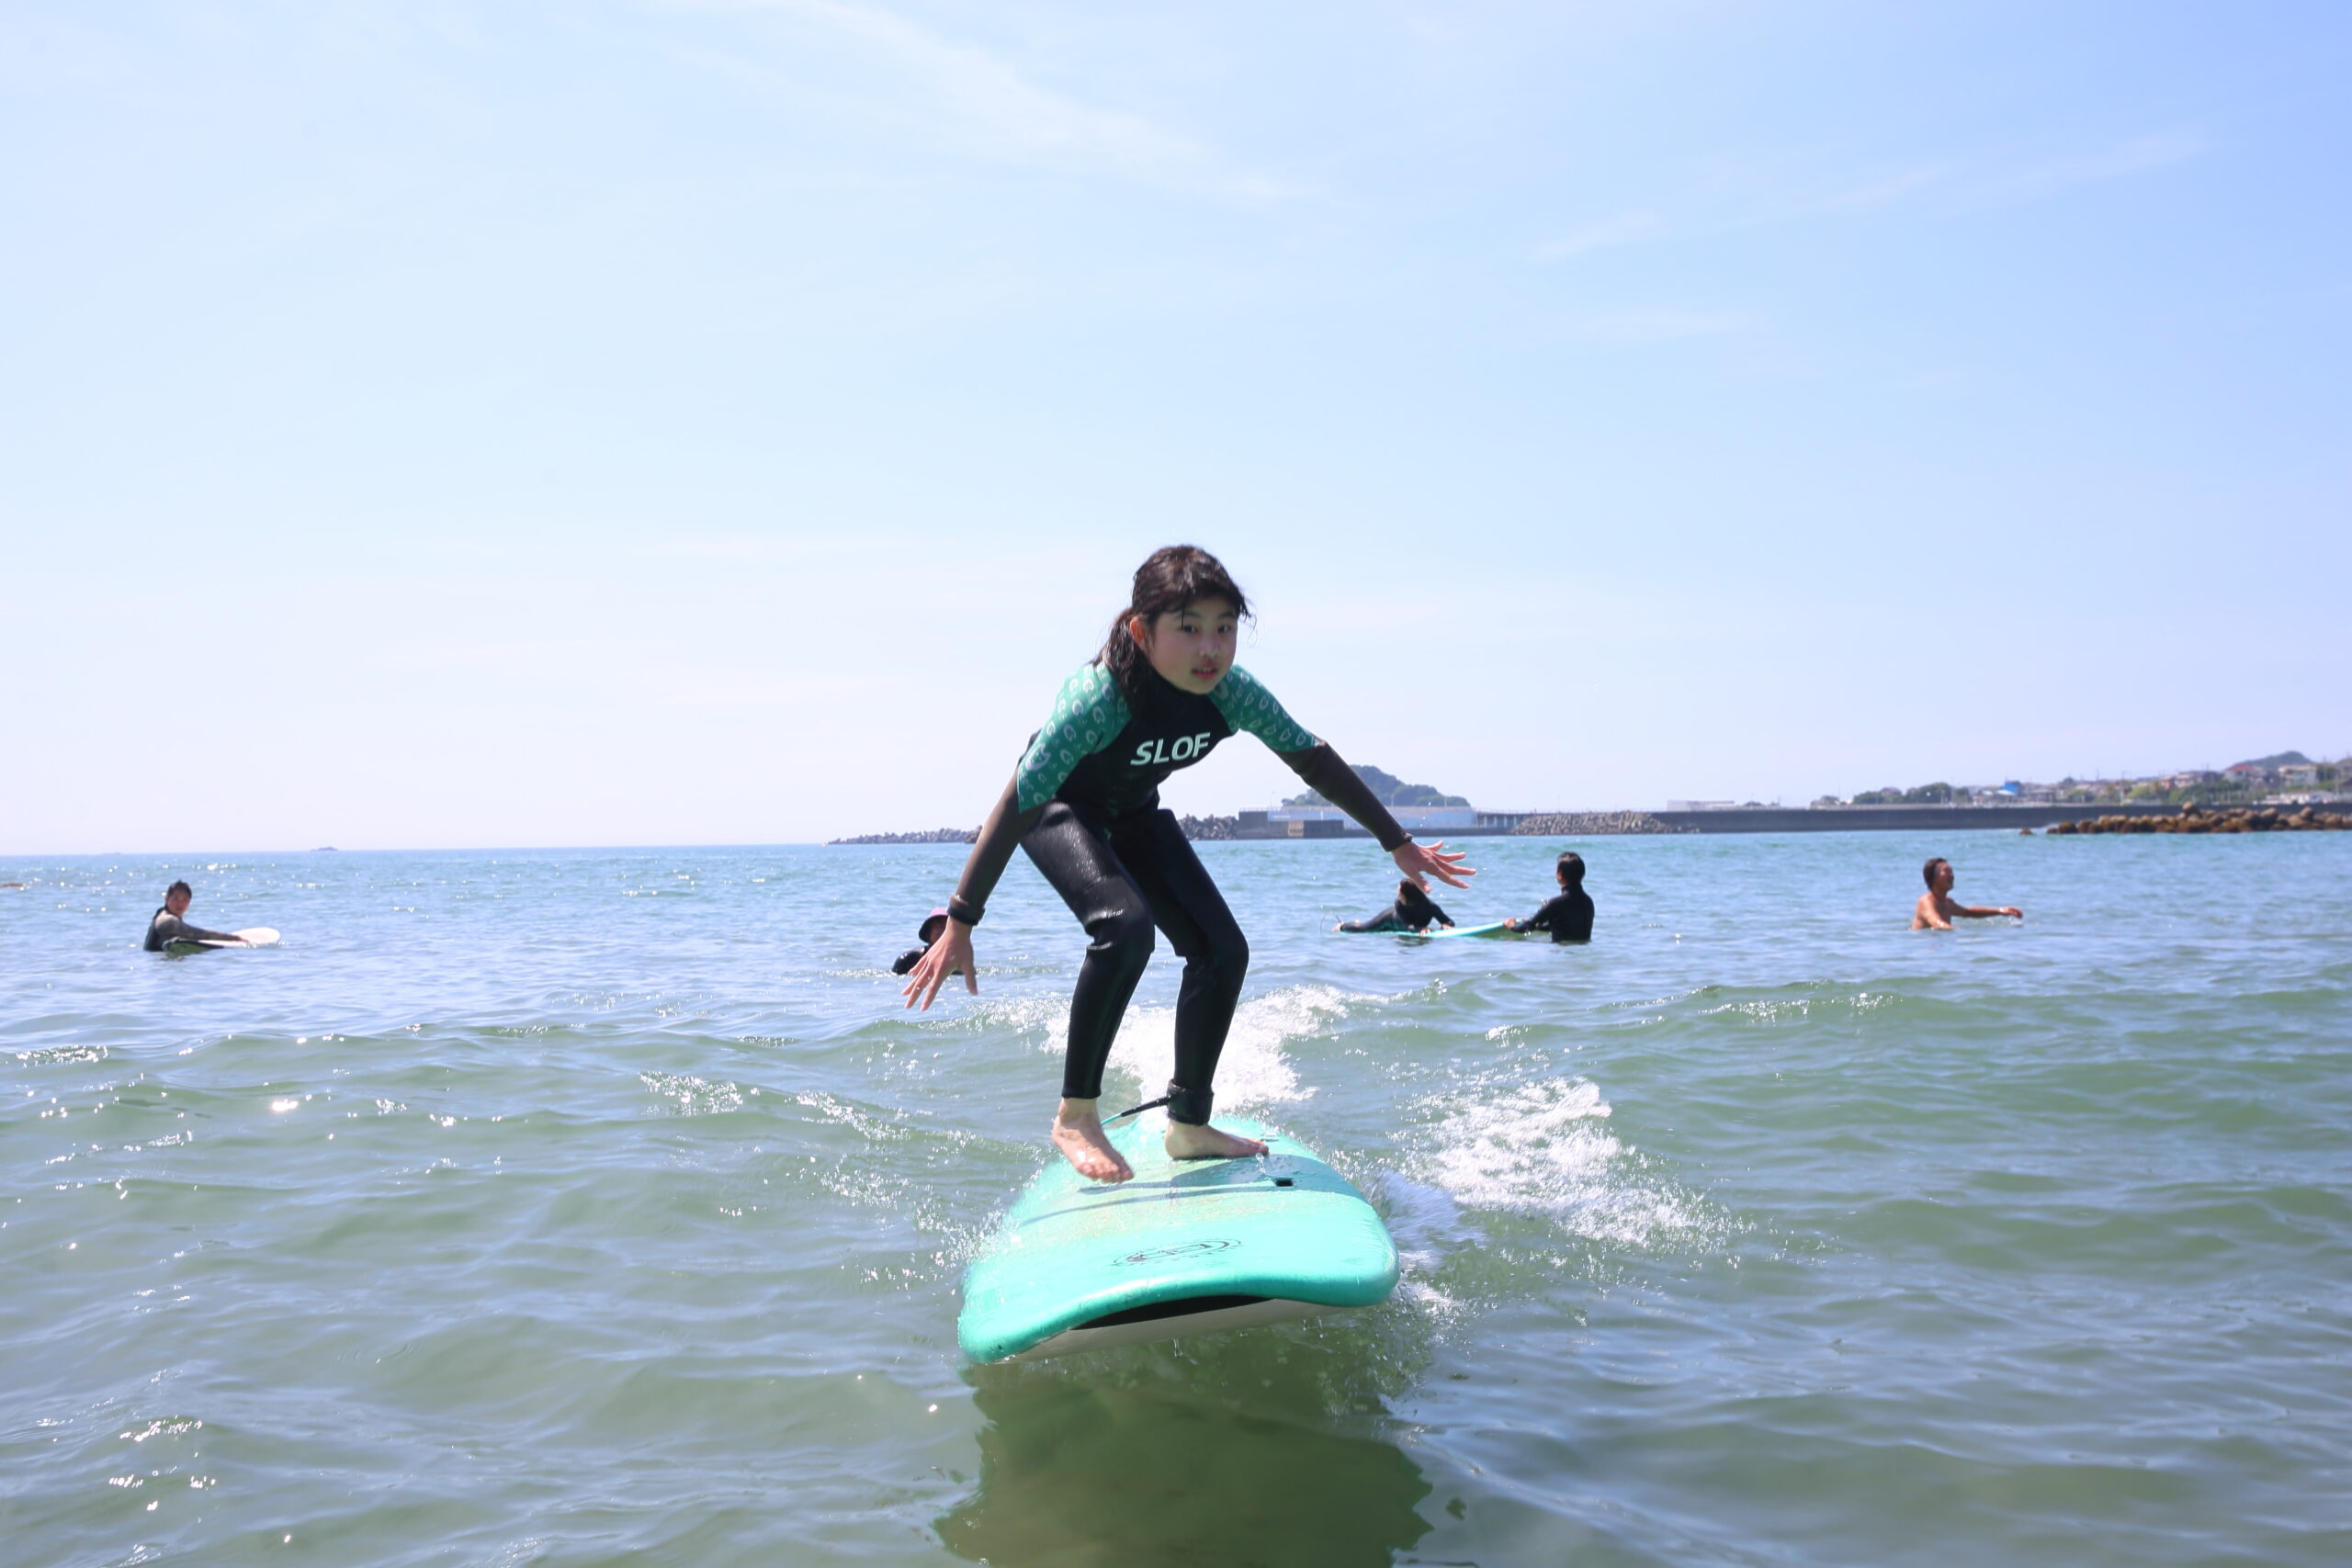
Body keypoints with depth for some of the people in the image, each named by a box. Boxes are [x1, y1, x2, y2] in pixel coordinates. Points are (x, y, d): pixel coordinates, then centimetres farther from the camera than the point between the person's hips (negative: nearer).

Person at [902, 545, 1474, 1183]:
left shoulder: (1231, 693, -25)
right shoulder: (1097, 698, -39)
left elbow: (1315, 760, -10)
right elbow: (1016, 807, -37)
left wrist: (1399, 843, -4)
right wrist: (960, 925, -37)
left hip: (1134, 813, 6)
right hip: (1056, 807, -6)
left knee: (1222, 951, -3)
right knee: (1126, 926, -31)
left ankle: (1188, 1125, 13)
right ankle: (1076, 1116, -15)